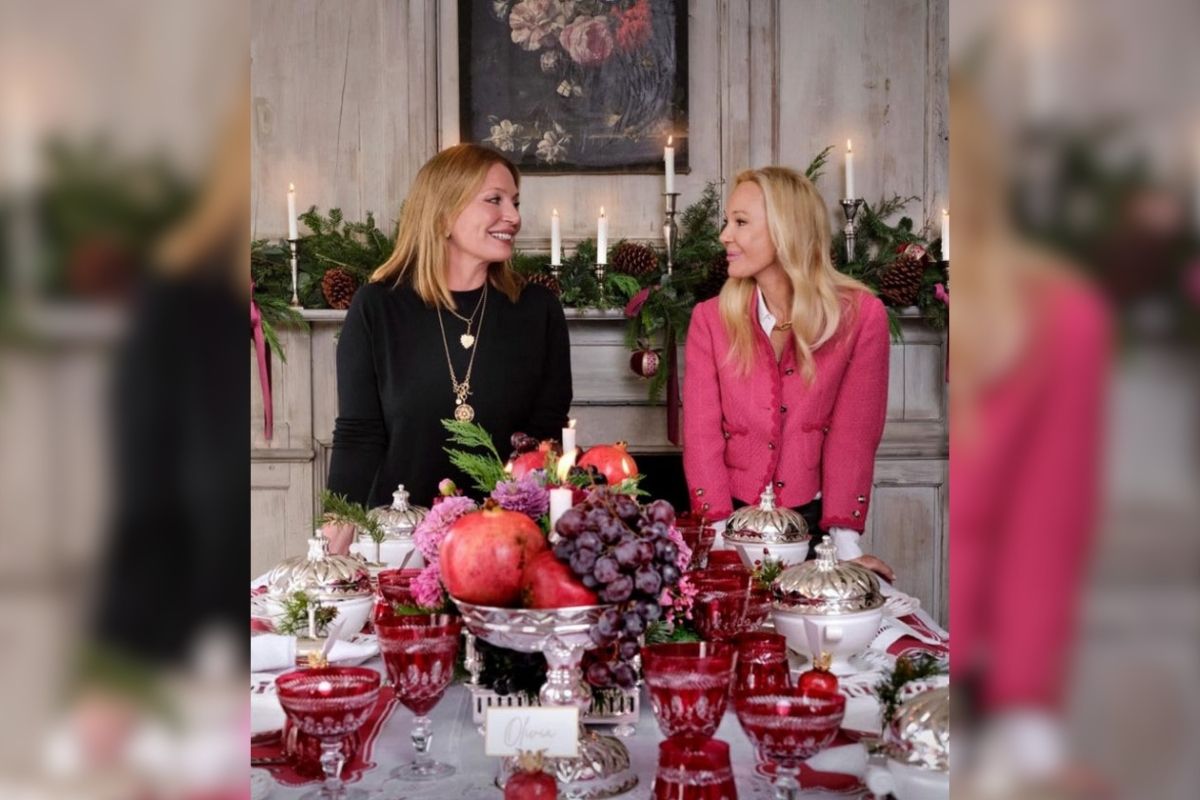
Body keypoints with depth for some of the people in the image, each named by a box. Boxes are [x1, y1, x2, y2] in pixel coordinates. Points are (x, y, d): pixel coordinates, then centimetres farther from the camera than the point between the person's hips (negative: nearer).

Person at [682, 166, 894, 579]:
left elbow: (853, 435, -5)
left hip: (812, 520, 0)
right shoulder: (710, 318, 1)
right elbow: (701, 434, -4)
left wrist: (846, 544, -11)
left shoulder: (860, 314, -3)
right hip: (733, 518, 1)